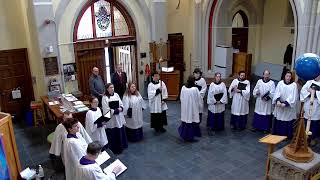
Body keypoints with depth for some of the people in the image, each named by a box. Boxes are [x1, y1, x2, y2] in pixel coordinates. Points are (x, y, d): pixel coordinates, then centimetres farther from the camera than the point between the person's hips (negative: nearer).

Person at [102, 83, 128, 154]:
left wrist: (120, 109, -13)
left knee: (121, 132, 16)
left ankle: (121, 146, 33)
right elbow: (107, 110, -17)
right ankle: (115, 149, 18)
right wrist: (117, 110, -16)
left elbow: (121, 104, 9)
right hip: (111, 119, -6)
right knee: (113, 135, 4)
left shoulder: (116, 95, 5)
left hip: (119, 118, 6)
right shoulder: (105, 98, -14)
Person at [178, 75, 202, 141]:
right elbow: (199, 99, -7)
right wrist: (199, 106, 10)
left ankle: (184, 134, 25)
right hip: (193, 108, -4)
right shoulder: (195, 89, -17)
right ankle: (190, 136, 16)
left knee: (185, 120, 14)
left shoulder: (183, 88, -7)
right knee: (192, 121, 8)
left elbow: (181, 98, 4)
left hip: (185, 108, 4)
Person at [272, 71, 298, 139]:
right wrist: (277, 100, -25)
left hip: (289, 107, -2)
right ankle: (277, 135, 16)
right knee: (278, 121, 6)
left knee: (288, 122, -1)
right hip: (279, 106, 2)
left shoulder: (294, 85, -2)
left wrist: (285, 103, -21)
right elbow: (277, 92, -7)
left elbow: (293, 96, -10)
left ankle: (287, 136, 8)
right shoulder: (280, 83, 3)